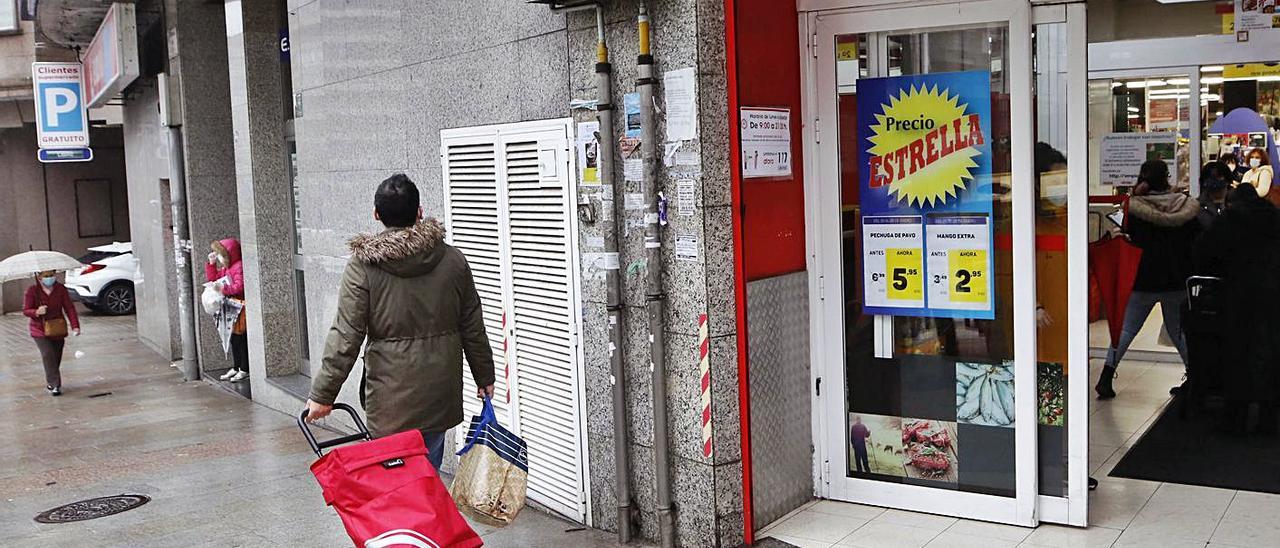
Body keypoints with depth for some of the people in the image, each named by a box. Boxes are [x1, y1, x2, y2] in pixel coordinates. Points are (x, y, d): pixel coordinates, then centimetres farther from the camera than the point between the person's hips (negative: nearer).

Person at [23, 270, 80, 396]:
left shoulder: (61, 289, -6)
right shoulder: (32, 291, -11)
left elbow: (69, 308, -7)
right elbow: (25, 310, -8)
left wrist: (75, 326, -17)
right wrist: (37, 312, -31)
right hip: (40, 330, -3)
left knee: (56, 357, 9)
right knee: (48, 354, -19)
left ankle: (50, 383, 30)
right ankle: (55, 385, -17)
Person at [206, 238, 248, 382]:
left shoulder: (239, 267, -16)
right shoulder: (225, 269, 14)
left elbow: (239, 287, -26)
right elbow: (212, 278, 21)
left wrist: (223, 289, -24)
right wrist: (211, 263, 11)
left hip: (239, 308, -10)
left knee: (241, 339, -3)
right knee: (233, 340, 15)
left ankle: (244, 370, 2)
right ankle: (235, 367, 23)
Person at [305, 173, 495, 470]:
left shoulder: (362, 267, -8)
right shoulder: (453, 260, 3)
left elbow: (346, 337, -10)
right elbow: (473, 329, 8)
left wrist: (322, 394, -3)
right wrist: (485, 377, 19)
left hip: (392, 398, -3)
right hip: (440, 392, 3)